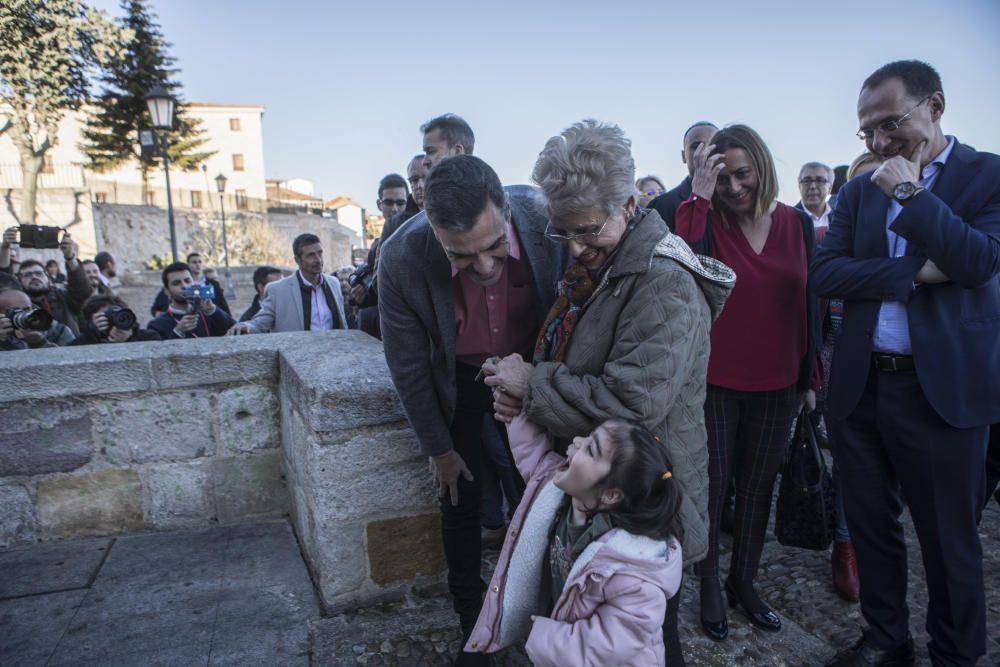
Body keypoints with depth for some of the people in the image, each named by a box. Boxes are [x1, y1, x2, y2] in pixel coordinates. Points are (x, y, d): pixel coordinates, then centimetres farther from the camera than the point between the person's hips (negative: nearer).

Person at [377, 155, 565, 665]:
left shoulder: (548, 217, -31)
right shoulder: (401, 259, -31)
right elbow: (408, 366, -15)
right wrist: (438, 447, -6)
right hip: (458, 380, -1)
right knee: (460, 502, 9)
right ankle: (472, 624, 32)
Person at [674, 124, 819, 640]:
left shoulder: (797, 224, 2)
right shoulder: (707, 221, -7)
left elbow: (807, 302, 7)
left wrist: (809, 376, 9)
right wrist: (698, 197, -24)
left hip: (777, 384, 4)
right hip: (715, 382, -3)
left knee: (758, 486, 15)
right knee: (711, 486, 7)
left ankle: (744, 582, 35)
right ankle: (710, 586, 27)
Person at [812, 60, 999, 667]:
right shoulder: (859, 191, 9)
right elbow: (824, 274, -3)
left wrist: (909, 192, -14)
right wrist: (913, 273, -13)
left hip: (944, 388, -4)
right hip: (861, 385, 4)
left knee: (950, 540, 10)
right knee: (872, 525, 16)